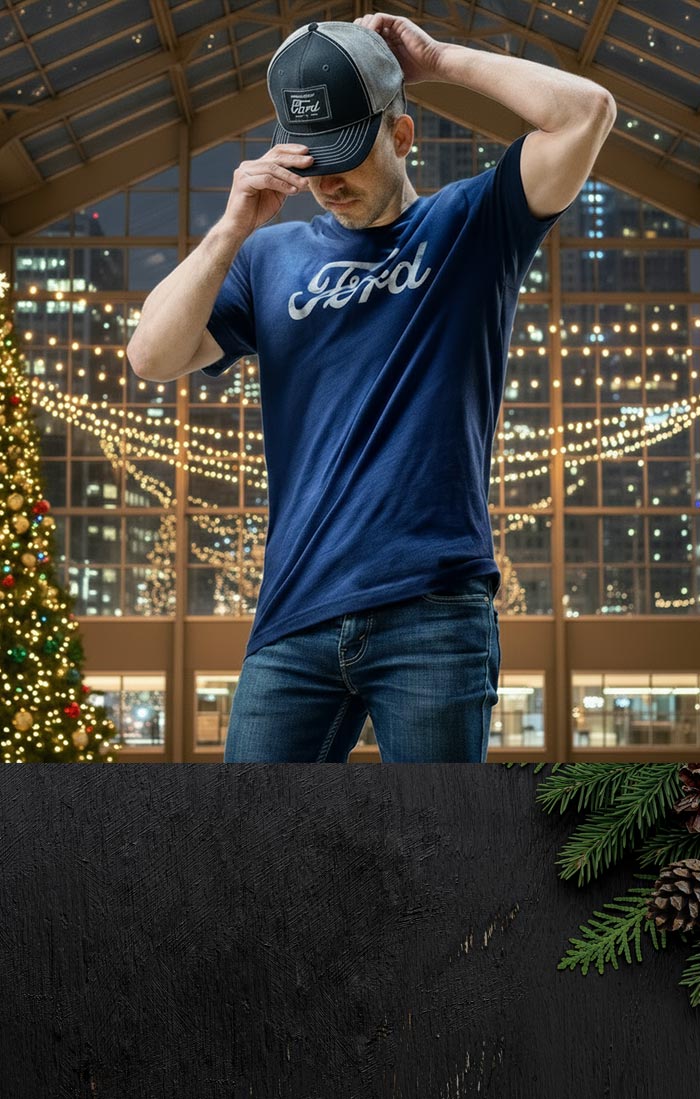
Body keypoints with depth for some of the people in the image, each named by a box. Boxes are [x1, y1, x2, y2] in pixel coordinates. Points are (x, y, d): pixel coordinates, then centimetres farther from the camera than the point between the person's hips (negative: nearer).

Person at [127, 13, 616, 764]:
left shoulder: (473, 224, 9)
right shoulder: (270, 257, 15)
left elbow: (587, 112, -4)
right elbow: (152, 358, 4)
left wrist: (440, 61, 2)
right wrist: (233, 229, -4)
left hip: (432, 612, -2)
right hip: (295, 614, 3)